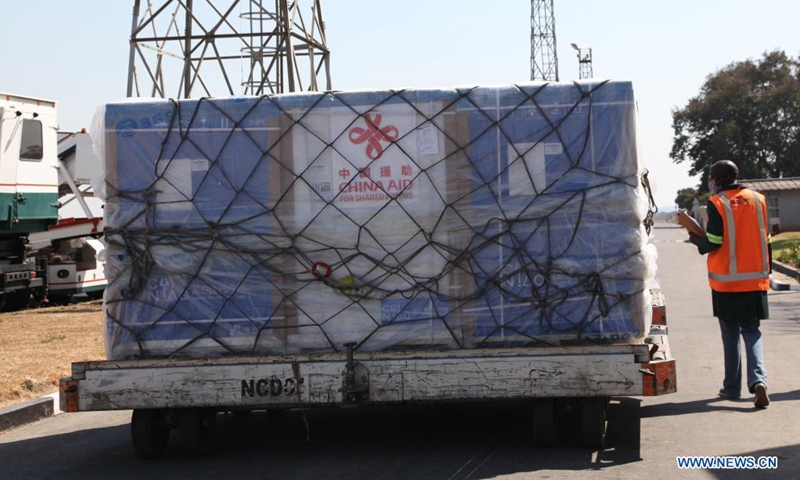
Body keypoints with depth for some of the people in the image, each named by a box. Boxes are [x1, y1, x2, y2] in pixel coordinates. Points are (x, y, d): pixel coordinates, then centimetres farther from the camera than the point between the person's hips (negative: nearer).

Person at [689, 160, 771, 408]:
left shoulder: (717, 203, -9)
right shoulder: (757, 199, 5)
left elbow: (712, 243, -12)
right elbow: (766, 240, 9)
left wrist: (697, 241, 9)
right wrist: (766, 272, 19)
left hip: (726, 281, -3)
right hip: (755, 279, 3)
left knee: (730, 334, 10)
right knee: (752, 331, 8)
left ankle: (732, 386, 15)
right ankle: (758, 378, -15)